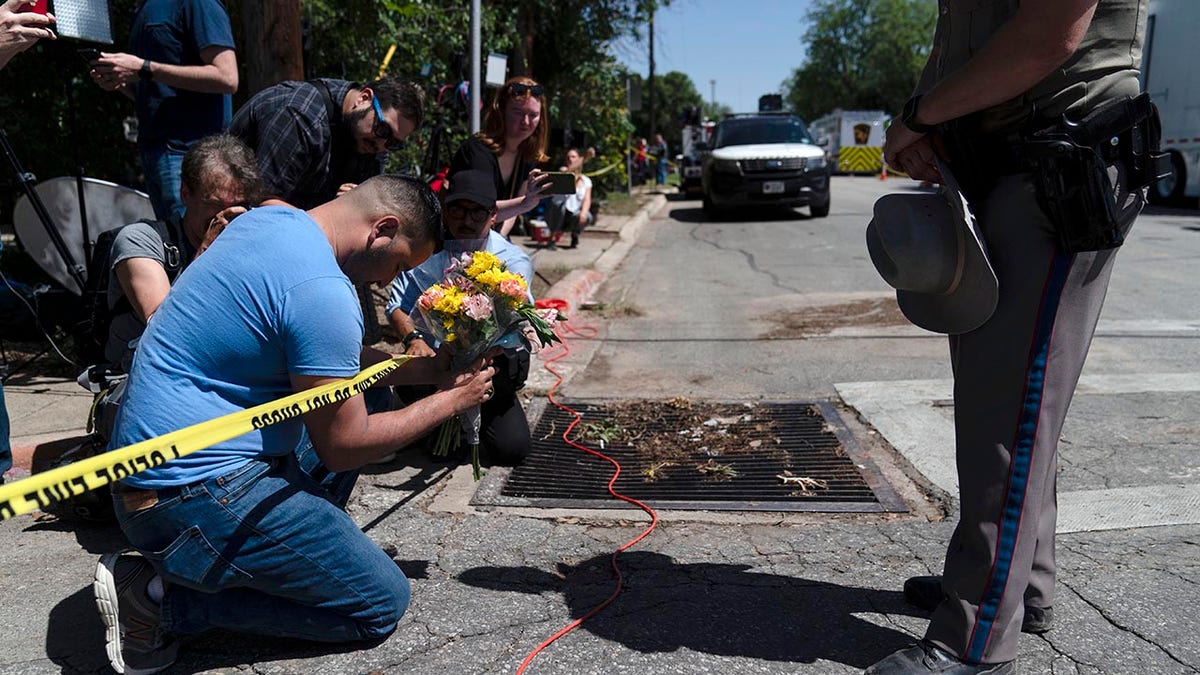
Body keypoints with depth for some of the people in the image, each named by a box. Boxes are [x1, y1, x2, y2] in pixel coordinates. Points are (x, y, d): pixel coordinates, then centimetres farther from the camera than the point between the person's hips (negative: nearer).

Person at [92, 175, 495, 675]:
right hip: (197, 492, -10)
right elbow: (343, 447, -16)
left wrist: (430, 369, 10)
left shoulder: (272, 218, 6)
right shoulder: (321, 291, -24)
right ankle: (165, 597, -3)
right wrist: (450, 401, -4)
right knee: (383, 604, -2)